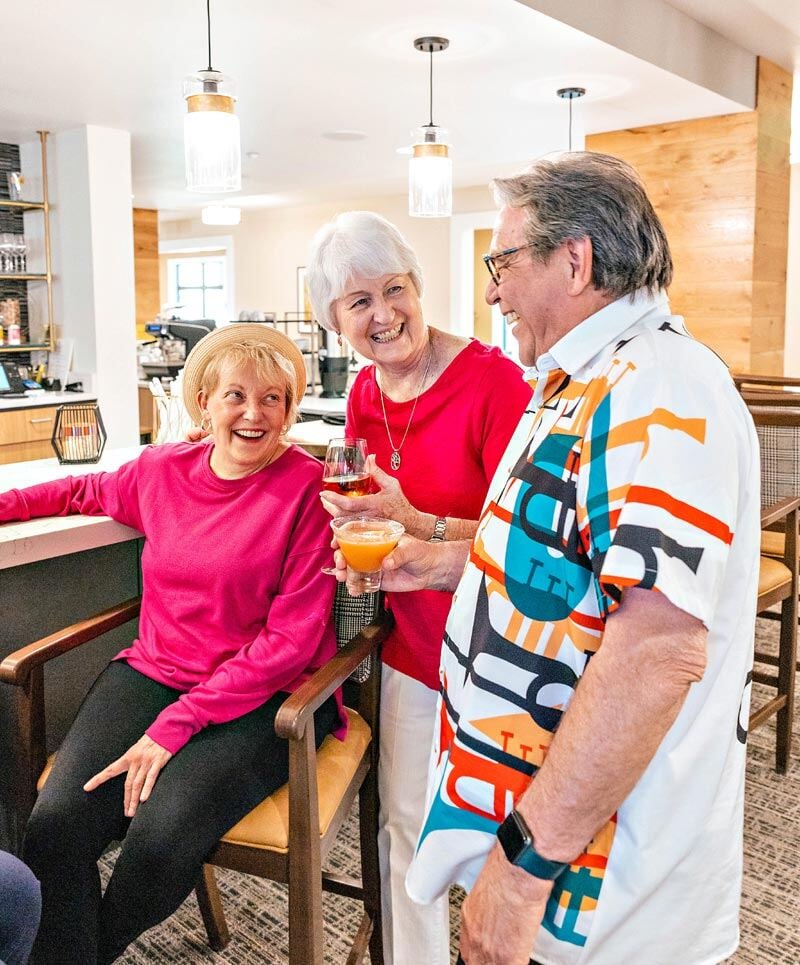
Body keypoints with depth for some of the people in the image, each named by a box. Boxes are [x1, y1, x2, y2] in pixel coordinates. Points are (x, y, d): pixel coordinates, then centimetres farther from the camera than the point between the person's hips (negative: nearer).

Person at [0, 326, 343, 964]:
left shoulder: (308, 488, -10)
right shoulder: (163, 470, 4)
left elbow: (290, 638, -13)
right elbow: (90, 491, 29)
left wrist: (176, 725, -17)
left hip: (264, 697, -4)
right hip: (155, 672, 4)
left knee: (160, 833, -26)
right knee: (55, 823, -21)